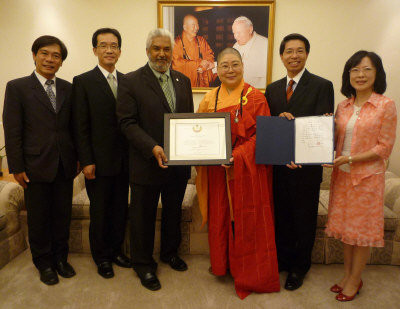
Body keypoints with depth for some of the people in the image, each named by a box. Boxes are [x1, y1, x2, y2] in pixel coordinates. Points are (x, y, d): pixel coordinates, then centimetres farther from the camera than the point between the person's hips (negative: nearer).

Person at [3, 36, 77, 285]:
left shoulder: (68, 89, 8)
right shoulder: (18, 87, -2)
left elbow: (73, 126, 9)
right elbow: (12, 131, -5)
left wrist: (77, 158, 5)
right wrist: (17, 167, -8)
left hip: (65, 165, 3)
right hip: (36, 166, -3)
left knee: (63, 215, 12)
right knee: (38, 217, 11)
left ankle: (60, 258, 31)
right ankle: (44, 262, 29)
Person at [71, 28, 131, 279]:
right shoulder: (83, 82, -4)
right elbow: (80, 126, -7)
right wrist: (86, 161, -12)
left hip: (124, 160, 4)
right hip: (99, 161, -4)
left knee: (120, 208, 14)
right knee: (100, 211, 10)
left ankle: (116, 249, 34)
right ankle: (102, 257, 29)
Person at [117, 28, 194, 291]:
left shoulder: (183, 81, 9)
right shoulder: (132, 81, -7)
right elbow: (128, 122, -13)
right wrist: (152, 148, -25)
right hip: (147, 163, -5)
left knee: (174, 212, 21)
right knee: (144, 216, 12)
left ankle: (170, 252, 45)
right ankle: (143, 264, 33)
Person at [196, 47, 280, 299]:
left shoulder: (256, 98, -3)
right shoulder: (209, 99, 8)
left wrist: (236, 156, -21)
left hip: (247, 171, -3)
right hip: (217, 172, 4)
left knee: (247, 220, 6)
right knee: (220, 217, 13)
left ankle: (249, 274, 26)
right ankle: (221, 264, 35)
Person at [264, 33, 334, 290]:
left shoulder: (322, 86, -5)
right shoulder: (273, 89, 10)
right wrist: (278, 119, -17)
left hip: (307, 166, -4)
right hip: (278, 164, 4)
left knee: (304, 218, 11)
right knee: (281, 215, 16)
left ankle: (299, 267, 31)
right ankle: (283, 259, 37)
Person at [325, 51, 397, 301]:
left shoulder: (386, 106, -8)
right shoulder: (343, 106, 7)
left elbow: (384, 148, -11)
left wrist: (349, 159, -20)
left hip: (367, 176, -5)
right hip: (342, 175, 5)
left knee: (362, 229, 8)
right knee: (345, 225, 14)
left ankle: (355, 280, 27)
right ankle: (347, 274, 32)